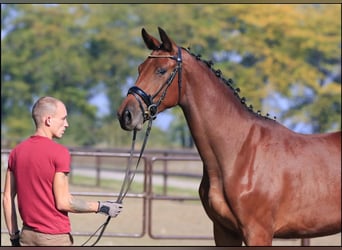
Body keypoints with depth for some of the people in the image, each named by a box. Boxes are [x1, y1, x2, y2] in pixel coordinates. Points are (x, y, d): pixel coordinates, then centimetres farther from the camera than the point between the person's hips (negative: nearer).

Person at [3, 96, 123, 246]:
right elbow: (63, 203, -15)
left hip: (27, 236, 6)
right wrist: (100, 207, -4)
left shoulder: (17, 152, 6)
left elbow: (7, 198, 8)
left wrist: (14, 237, 14)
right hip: (55, 239, -6)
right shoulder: (59, 153, -13)